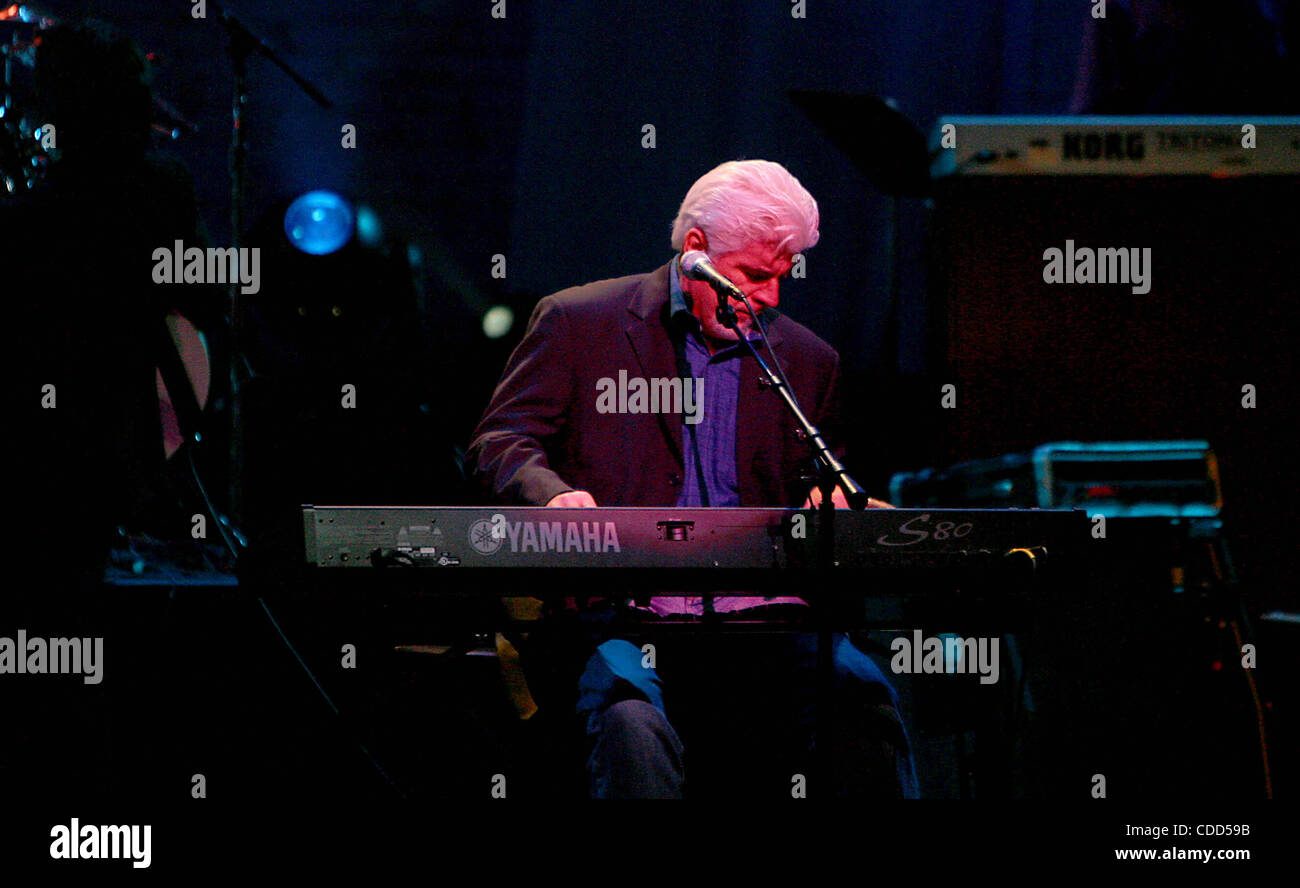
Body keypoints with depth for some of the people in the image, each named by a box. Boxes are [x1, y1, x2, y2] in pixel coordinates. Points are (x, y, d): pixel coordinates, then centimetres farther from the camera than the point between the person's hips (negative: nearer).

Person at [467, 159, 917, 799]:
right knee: (632, 723, -37)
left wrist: (831, 506, 0)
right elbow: (497, 444, 4)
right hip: (622, 617, -3)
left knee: (864, 698, -27)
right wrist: (553, 495, -19)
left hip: (759, 619, 3)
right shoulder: (579, 322, 7)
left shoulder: (807, 361, 17)